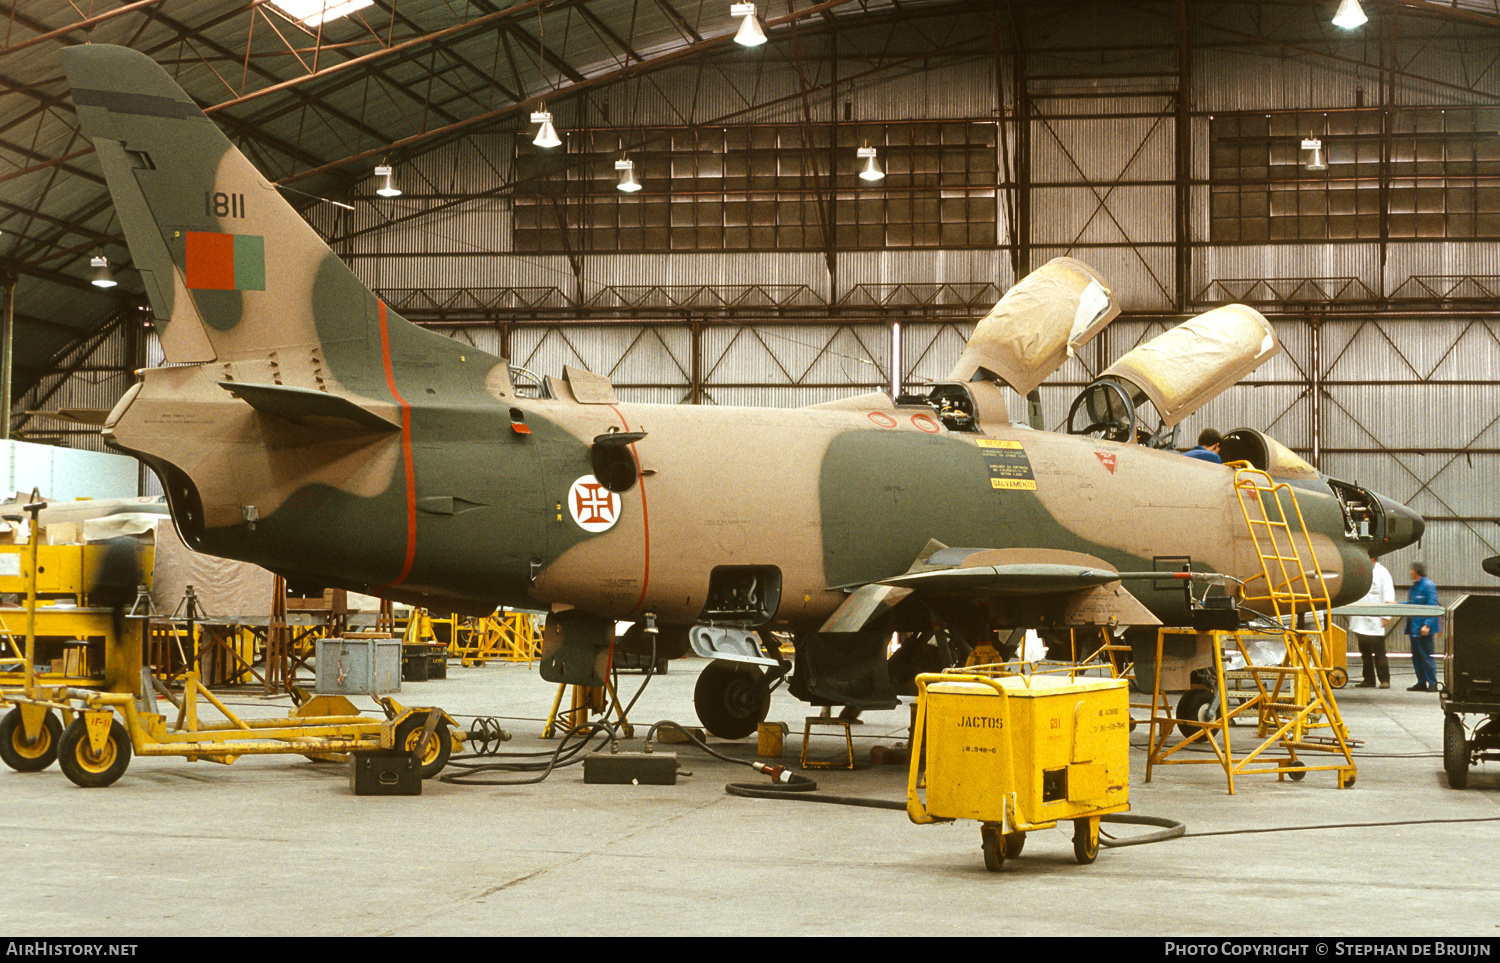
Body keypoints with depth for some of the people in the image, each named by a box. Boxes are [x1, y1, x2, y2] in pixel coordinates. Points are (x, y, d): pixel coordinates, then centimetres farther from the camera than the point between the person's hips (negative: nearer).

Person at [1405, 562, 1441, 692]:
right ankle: (1421, 683, 17)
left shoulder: (1428, 586, -13)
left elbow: (1432, 607, -18)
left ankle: (1432, 683, 1)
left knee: (1426, 657, -5)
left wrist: (1427, 625, -24)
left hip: (1424, 629, -9)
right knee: (1416, 657, 11)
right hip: (1414, 628, 9)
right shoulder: (1415, 586, 15)